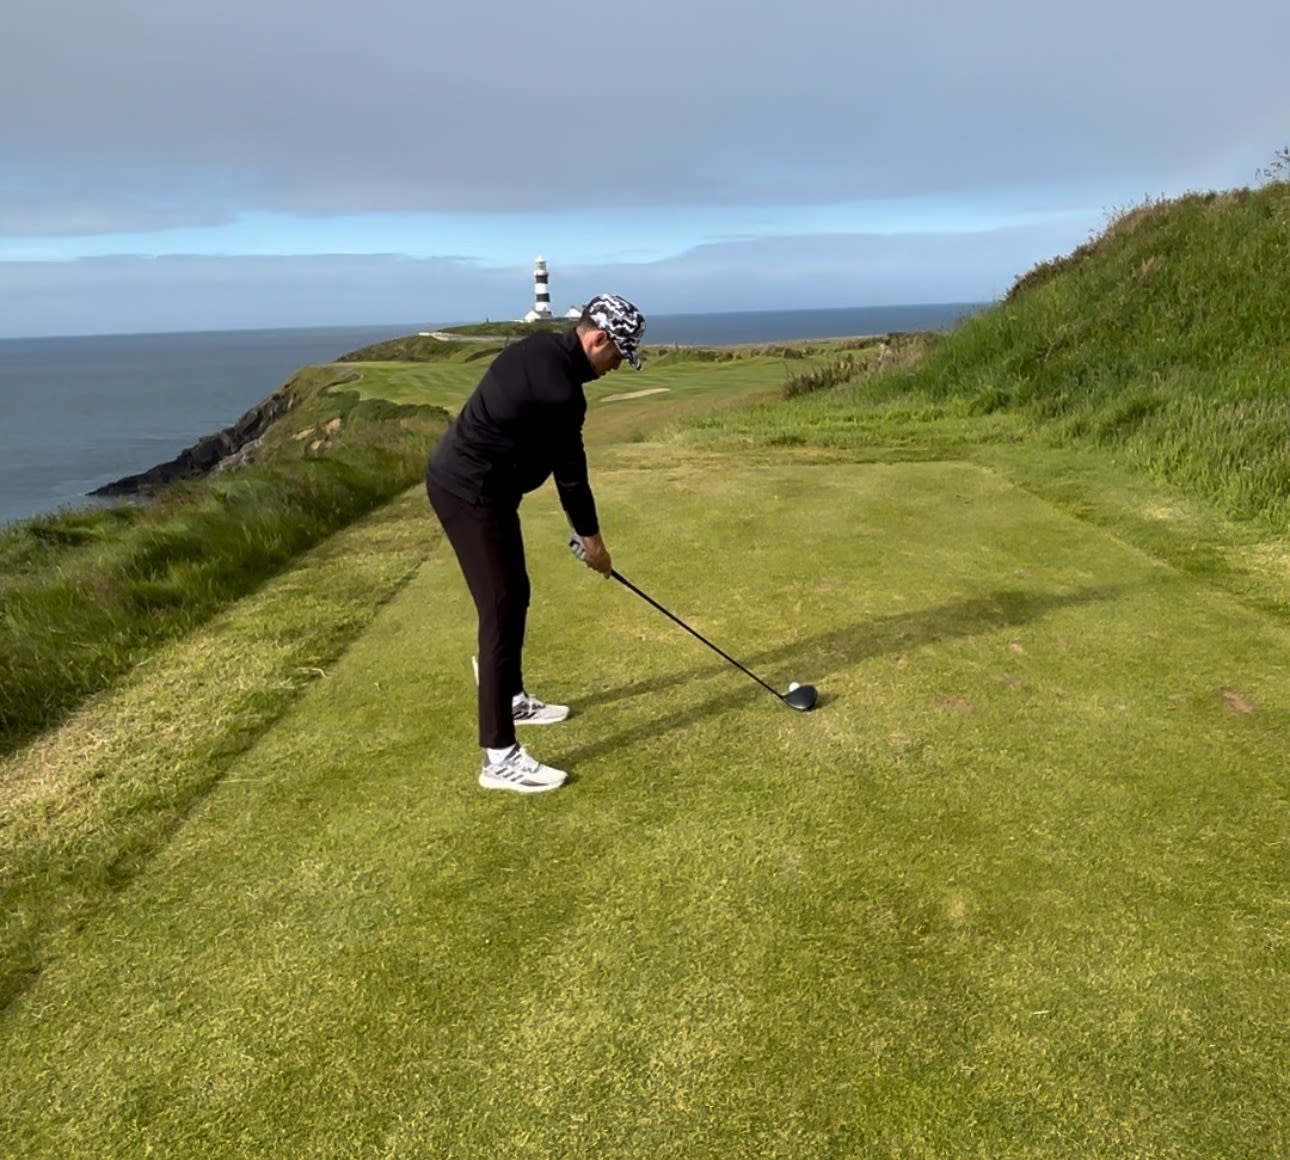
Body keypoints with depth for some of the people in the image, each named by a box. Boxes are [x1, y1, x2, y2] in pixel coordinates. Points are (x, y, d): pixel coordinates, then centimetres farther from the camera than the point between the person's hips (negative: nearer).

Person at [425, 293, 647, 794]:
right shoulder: (559, 391, -23)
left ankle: (510, 696, 38)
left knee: (514, 594, 20)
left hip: (465, 477, 11)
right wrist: (591, 537, 2)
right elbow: (571, 471, -13)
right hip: (469, 491, -11)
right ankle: (499, 756, -8)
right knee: (501, 612, -11)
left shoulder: (540, 347, 7)